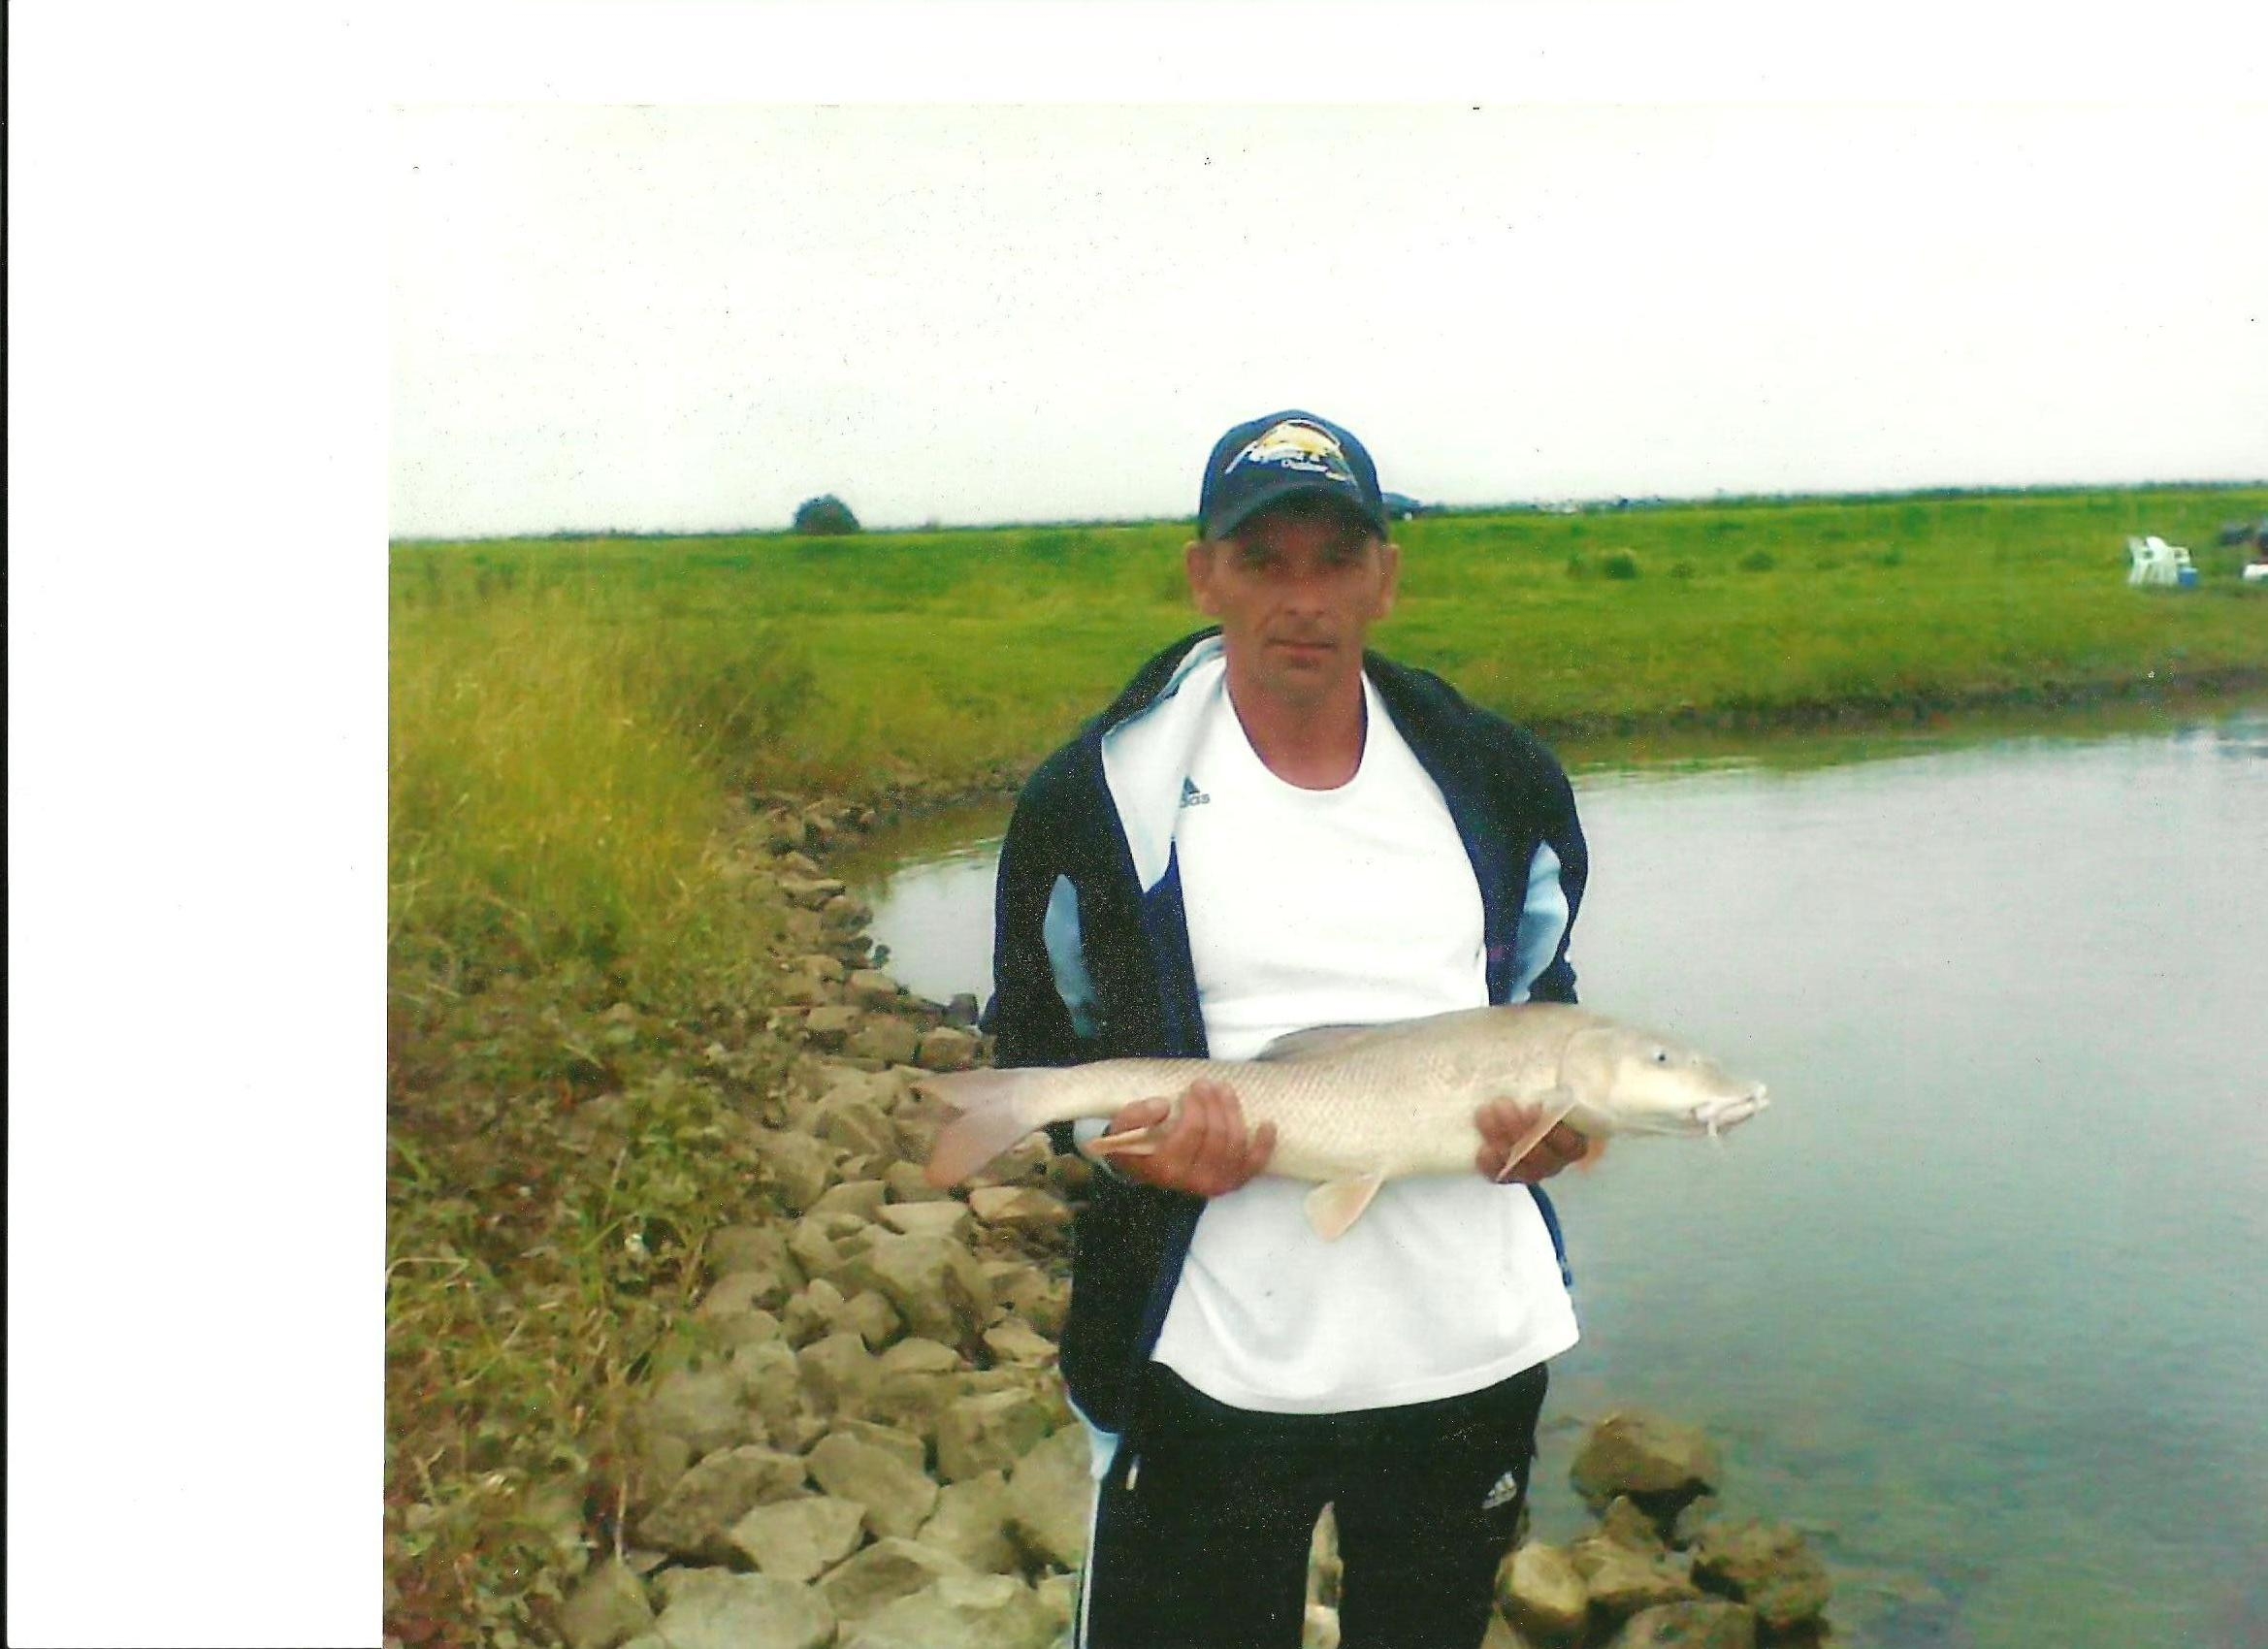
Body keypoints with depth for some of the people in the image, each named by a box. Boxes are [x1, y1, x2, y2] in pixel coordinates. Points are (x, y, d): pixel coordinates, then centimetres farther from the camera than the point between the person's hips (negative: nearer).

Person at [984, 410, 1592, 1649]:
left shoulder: (1497, 781, 1)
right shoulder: (1100, 796, -7)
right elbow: (1038, 1039, 2)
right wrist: (1134, 1132, -18)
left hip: (1469, 1346, 3)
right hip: (1208, 1357, -3)